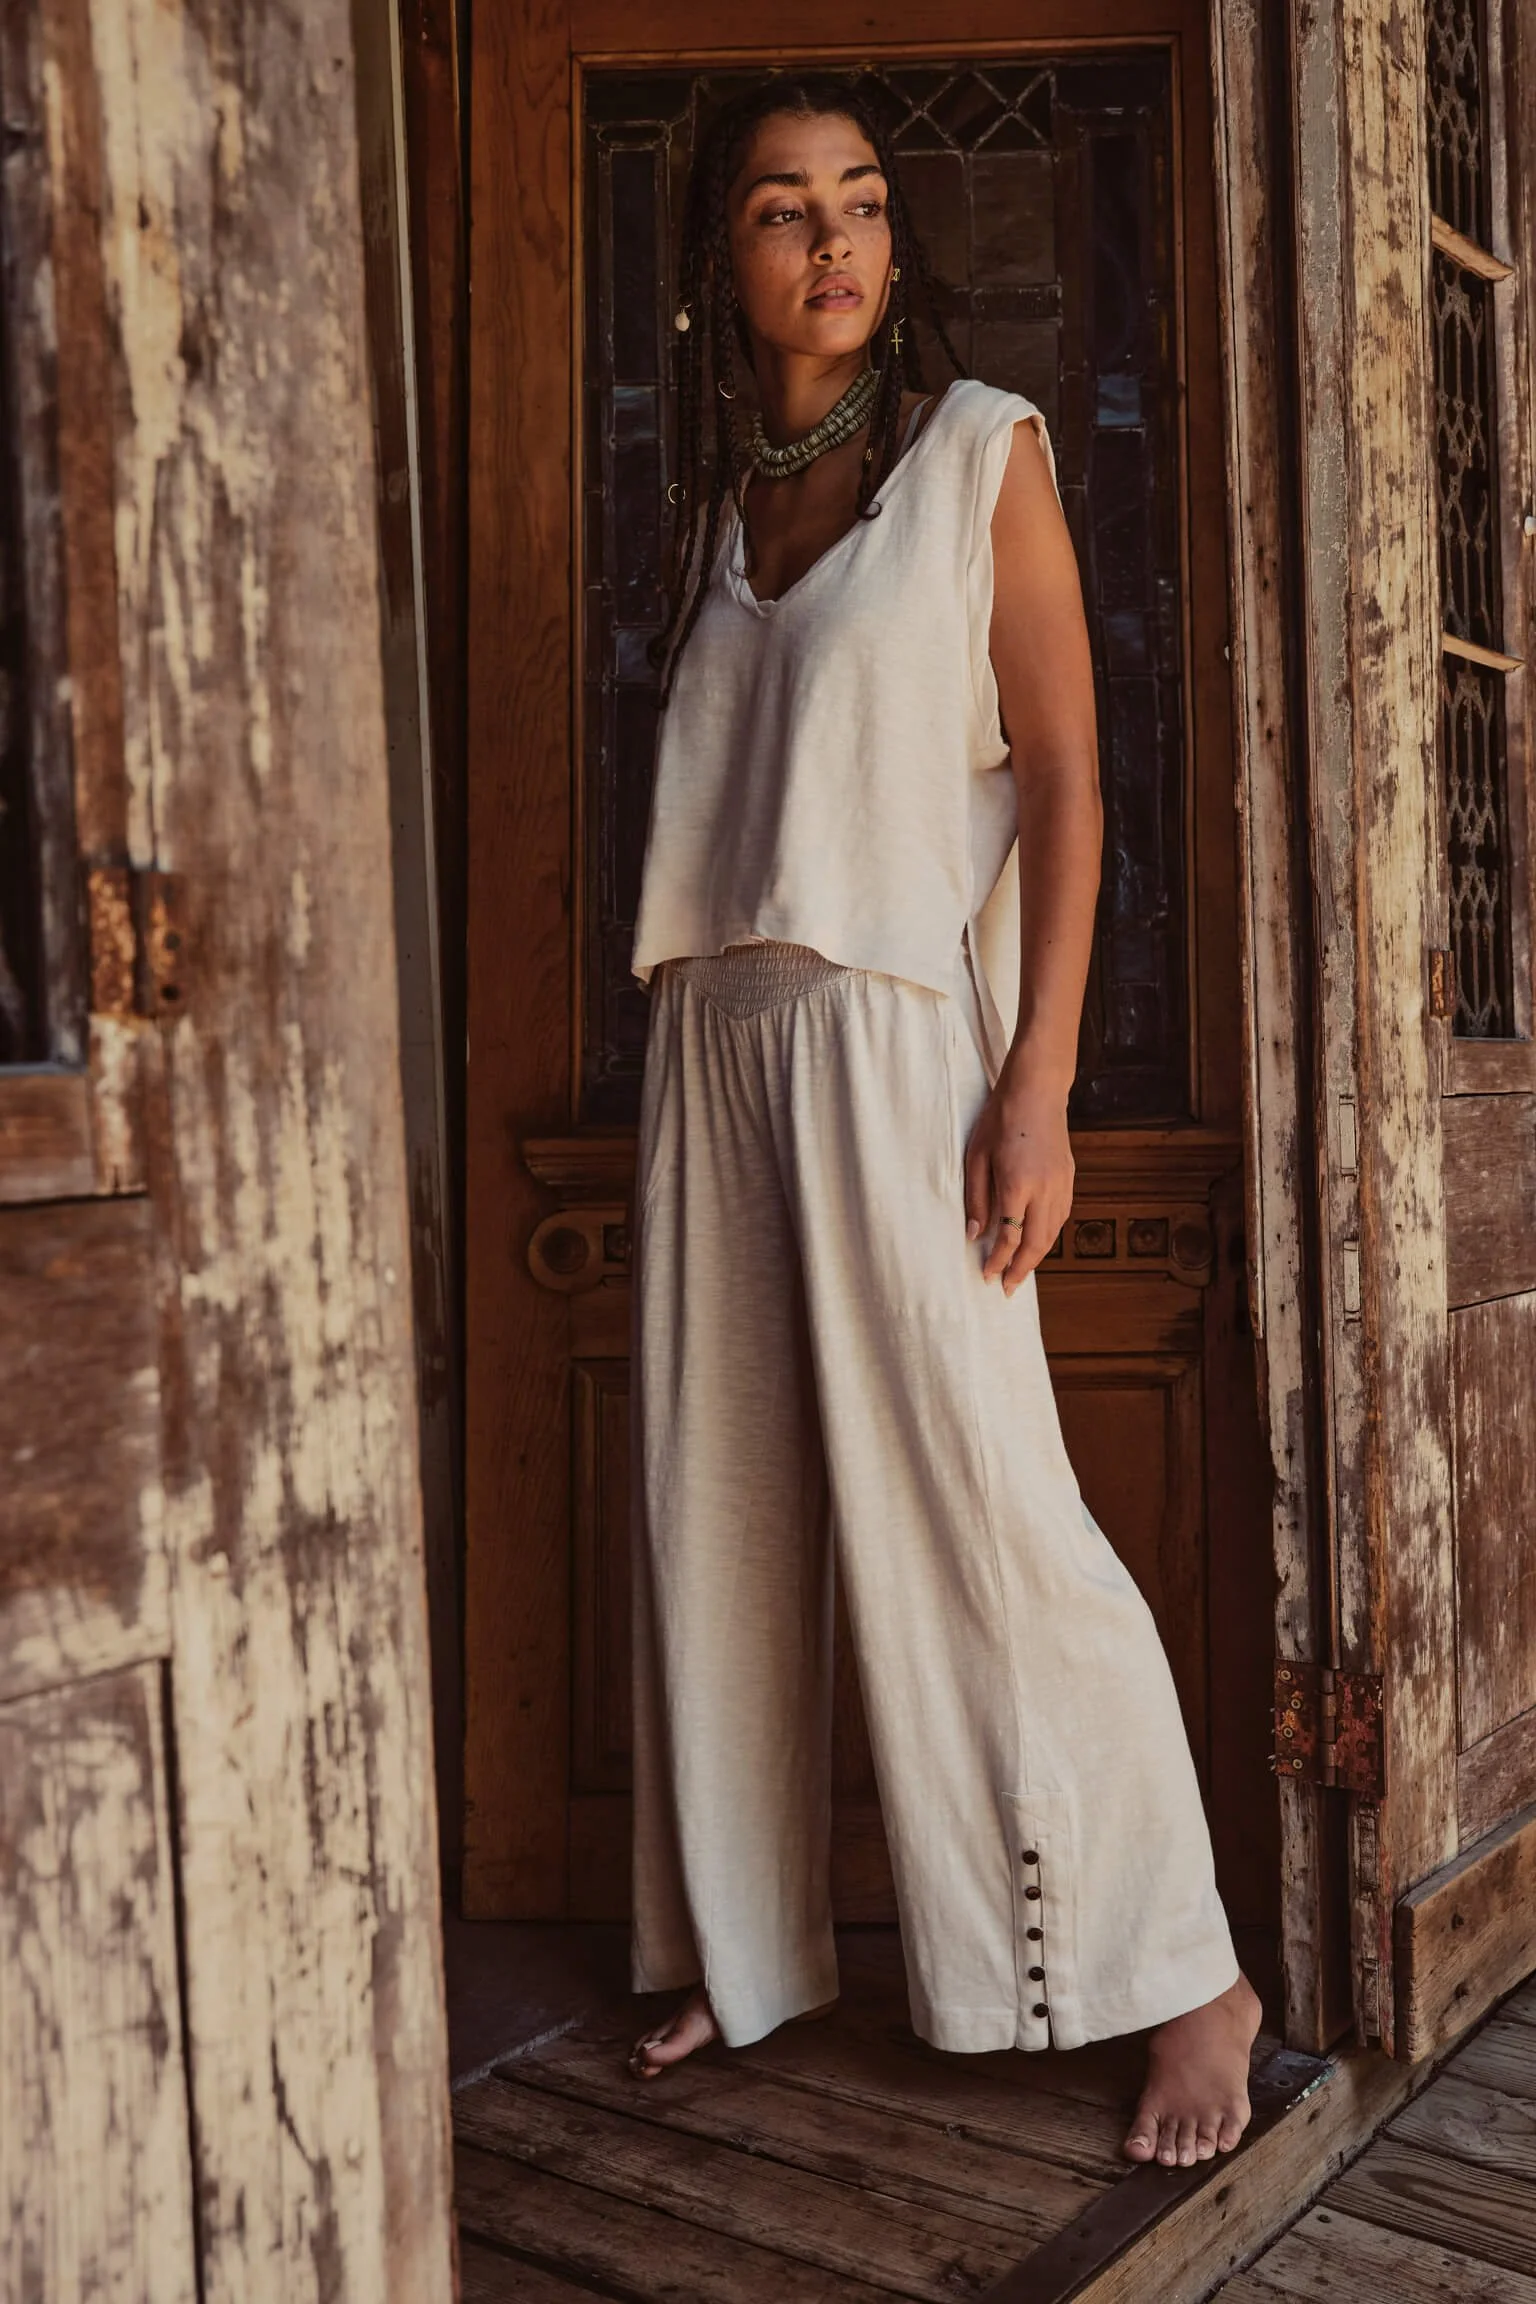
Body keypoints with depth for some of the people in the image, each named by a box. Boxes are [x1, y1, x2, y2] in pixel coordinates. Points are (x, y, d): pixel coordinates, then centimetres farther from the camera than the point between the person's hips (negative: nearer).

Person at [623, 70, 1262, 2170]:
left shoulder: (985, 452, 3)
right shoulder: (717, 500, 17)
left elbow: (1064, 780, -4)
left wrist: (1040, 1082, -14)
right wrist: (681, 1053, 12)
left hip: (898, 1029, -5)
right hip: (712, 1040, 6)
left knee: (984, 1507, -8)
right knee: (721, 1511, 7)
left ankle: (1188, 1977, 6)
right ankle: (747, 1954, 22)